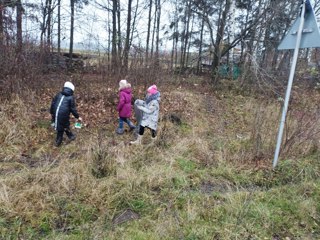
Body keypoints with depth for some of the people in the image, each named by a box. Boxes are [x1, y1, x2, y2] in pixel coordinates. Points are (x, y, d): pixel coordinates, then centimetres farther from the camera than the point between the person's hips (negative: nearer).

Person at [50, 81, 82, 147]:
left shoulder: (58, 95, 10)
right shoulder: (71, 98, -3)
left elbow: (53, 104, 13)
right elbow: (73, 109, -3)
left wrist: (52, 113, 25)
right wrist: (78, 117, 7)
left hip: (55, 114, 5)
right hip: (63, 115, -5)